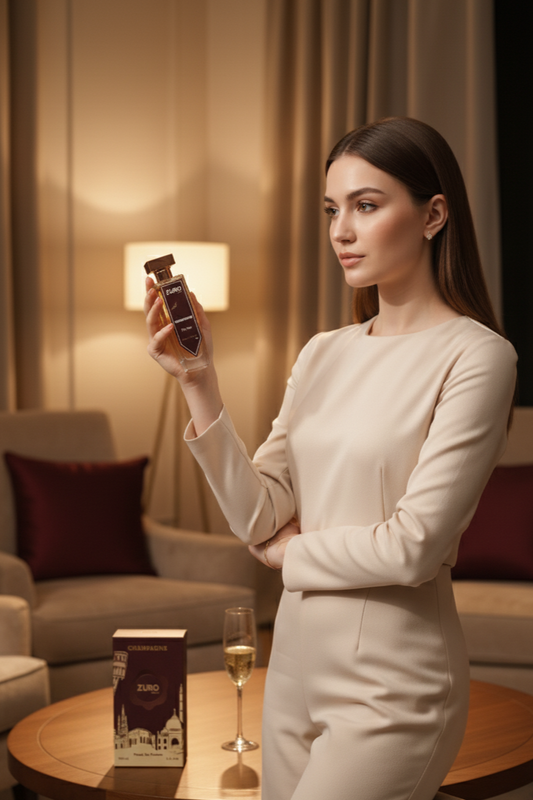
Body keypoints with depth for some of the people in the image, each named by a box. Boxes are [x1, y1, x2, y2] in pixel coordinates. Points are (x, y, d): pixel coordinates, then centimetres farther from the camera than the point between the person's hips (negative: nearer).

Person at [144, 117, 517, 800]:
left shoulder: (475, 356, -12)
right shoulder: (323, 355, 7)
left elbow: (413, 546, -17)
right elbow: (258, 518, 0)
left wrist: (292, 551, -2)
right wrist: (197, 382, -8)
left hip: (390, 687, -6)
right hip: (296, 664, 6)